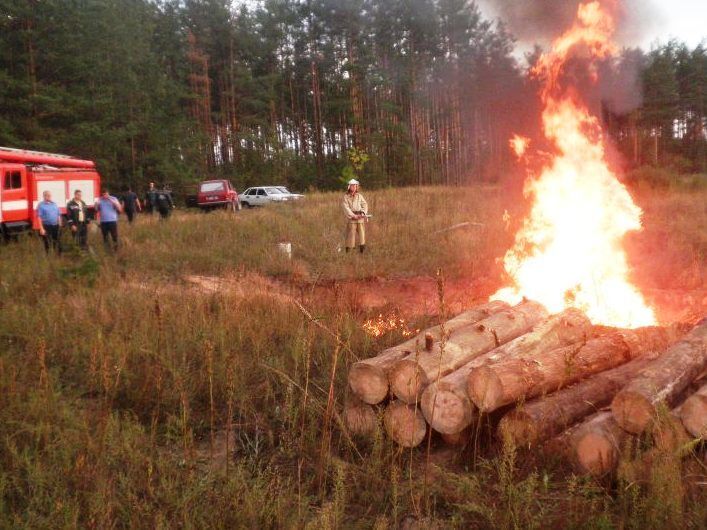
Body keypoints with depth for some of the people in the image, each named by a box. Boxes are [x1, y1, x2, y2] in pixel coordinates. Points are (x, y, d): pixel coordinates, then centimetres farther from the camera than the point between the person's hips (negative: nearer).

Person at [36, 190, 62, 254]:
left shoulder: (54, 204, 12)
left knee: (57, 242, 11)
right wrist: (41, 228, -17)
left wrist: (60, 225, 10)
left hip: (55, 226, 5)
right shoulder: (41, 205, -4)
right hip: (46, 227, -5)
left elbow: (59, 215, 16)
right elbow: (39, 217, -10)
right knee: (48, 244, 1)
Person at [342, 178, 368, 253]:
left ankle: (362, 251, 6)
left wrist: (363, 213, -9)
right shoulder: (346, 197, 2)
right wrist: (353, 216, -16)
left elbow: (365, 205, 8)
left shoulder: (359, 196, 12)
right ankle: (348, 252, 2)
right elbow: (346, 208, -6)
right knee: (351, 235, -4)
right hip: (351, 219, -3)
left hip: (361, 218, 3)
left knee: (362, 234, 0)